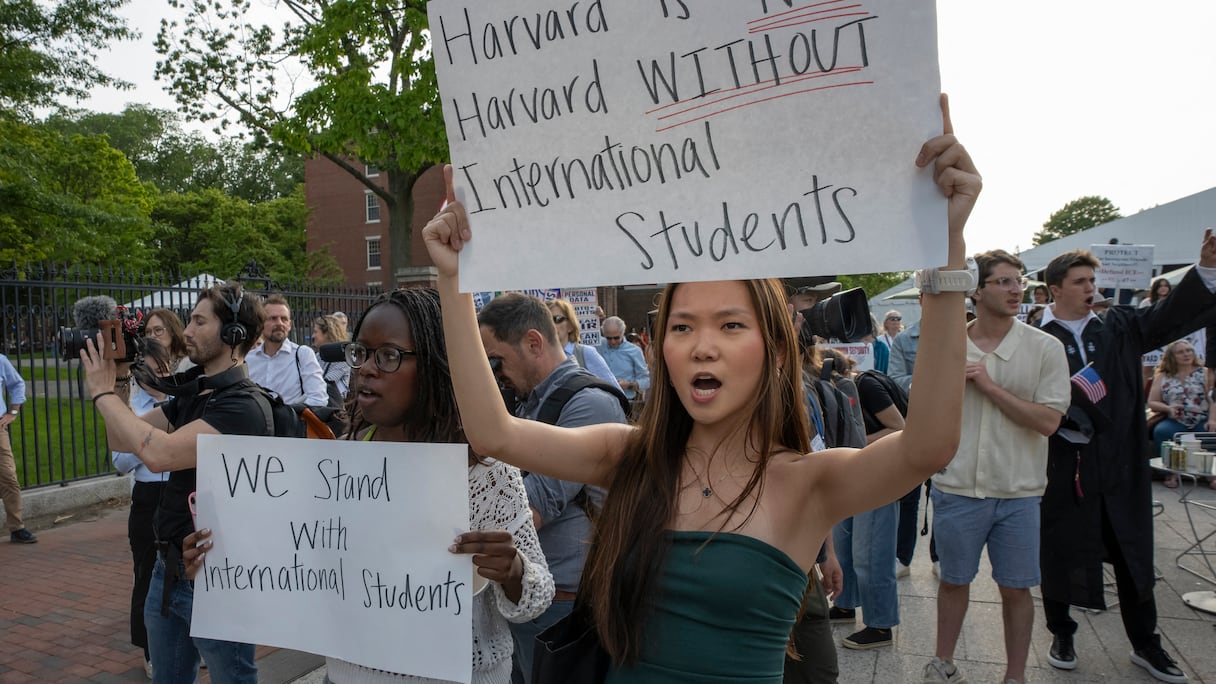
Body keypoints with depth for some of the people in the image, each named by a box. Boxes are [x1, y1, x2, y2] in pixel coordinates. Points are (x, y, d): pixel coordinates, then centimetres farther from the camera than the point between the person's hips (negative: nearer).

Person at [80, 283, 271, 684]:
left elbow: (158, 453, -30)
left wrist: (103, 393, -17)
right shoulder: (190, 393, 6)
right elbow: (122, 441, 13)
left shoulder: (243, 406, -22)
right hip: (168, 570, 8)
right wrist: (118, 380, -1)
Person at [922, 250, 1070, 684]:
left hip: (1018, 491, -1)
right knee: (954, 580, 15)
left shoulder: (1045, 348, -5)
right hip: (957, 487, 1)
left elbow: (1048, 421, -14)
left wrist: (990, 385, -16)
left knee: (1016, 587, 10)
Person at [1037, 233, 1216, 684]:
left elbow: (1173, 315, -6)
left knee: (1134, 556, 15)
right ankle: (1061, 634, 30)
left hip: (1121, 466, 4)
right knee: (1060, 555, 10)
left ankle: (1145, 644, 32)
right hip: (1064, 469, -4)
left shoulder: (1118, 329, 6)